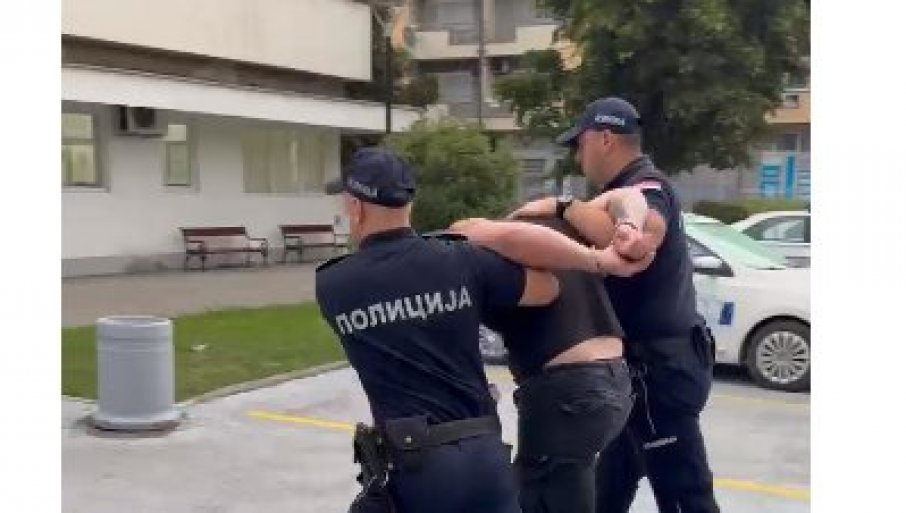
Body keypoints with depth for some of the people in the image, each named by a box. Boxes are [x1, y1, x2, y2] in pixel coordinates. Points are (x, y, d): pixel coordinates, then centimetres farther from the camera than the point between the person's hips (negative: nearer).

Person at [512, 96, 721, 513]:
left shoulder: (646, 186, -16)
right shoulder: (629, 189, 17)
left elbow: (641, 242, -37)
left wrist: (563, 208, -28)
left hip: (660, 364, -11)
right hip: (648, 361, 11)